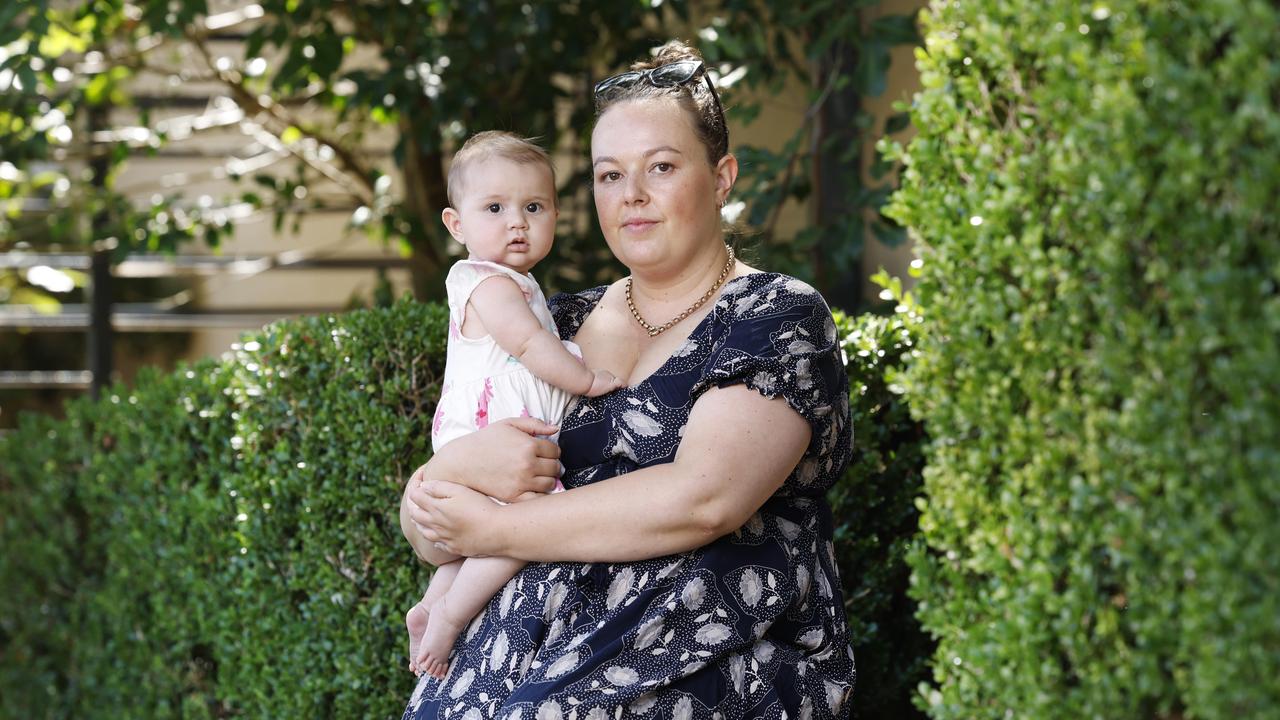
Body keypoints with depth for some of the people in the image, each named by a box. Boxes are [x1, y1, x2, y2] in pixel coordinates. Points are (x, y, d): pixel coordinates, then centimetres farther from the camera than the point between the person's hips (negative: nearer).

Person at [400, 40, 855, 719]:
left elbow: (701, 498, -16)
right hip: (525, 657, 5)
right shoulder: (561, 326, 15)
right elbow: (426, 528, 13)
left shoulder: (780, 317, 0)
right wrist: (457, 466, -10)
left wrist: (493, 528, -9)